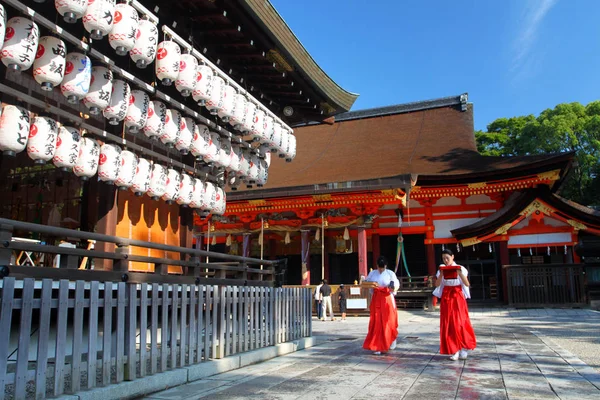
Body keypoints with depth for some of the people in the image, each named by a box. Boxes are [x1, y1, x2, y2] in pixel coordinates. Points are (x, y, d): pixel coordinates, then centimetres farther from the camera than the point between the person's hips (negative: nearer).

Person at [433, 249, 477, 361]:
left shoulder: (460, 268, 1)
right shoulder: (441, 269, 6)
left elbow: (467, 284, -7)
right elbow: (437, 284, -3)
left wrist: (460, 274, -20)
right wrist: (441, 274, -16)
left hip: (458, 297, -2)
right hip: (446, 297, 2)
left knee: (460, 322, -7)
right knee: (448, 323, -3)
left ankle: (464, 349, 5)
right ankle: (454, 350, 2)